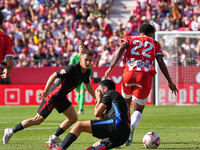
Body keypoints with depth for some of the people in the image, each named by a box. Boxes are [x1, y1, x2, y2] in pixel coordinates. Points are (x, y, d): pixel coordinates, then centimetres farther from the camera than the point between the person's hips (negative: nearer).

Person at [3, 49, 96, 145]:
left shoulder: (87, 72, 1)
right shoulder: (72, 69, -24)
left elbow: (88, 85, 22)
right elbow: (54, 76, -26)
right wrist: (46, 91, -36)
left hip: (61, 97, 9)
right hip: (52, 96, -9)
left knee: (73, 118, 3)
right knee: (38, 120, -4)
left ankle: (54, 137, 12)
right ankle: (11, 131, 6)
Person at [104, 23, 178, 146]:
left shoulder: (129, 39, 21)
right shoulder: (154, 44, 20)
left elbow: (121, 49, 0)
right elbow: (161, 62, 9)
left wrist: (111, 67, -8)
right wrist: (170, 82, 11)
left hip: (129, 74, 1)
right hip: (145, 76, -1)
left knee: (126, 103, 26)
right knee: (138, 110, 6)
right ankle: (132, 126, -25)